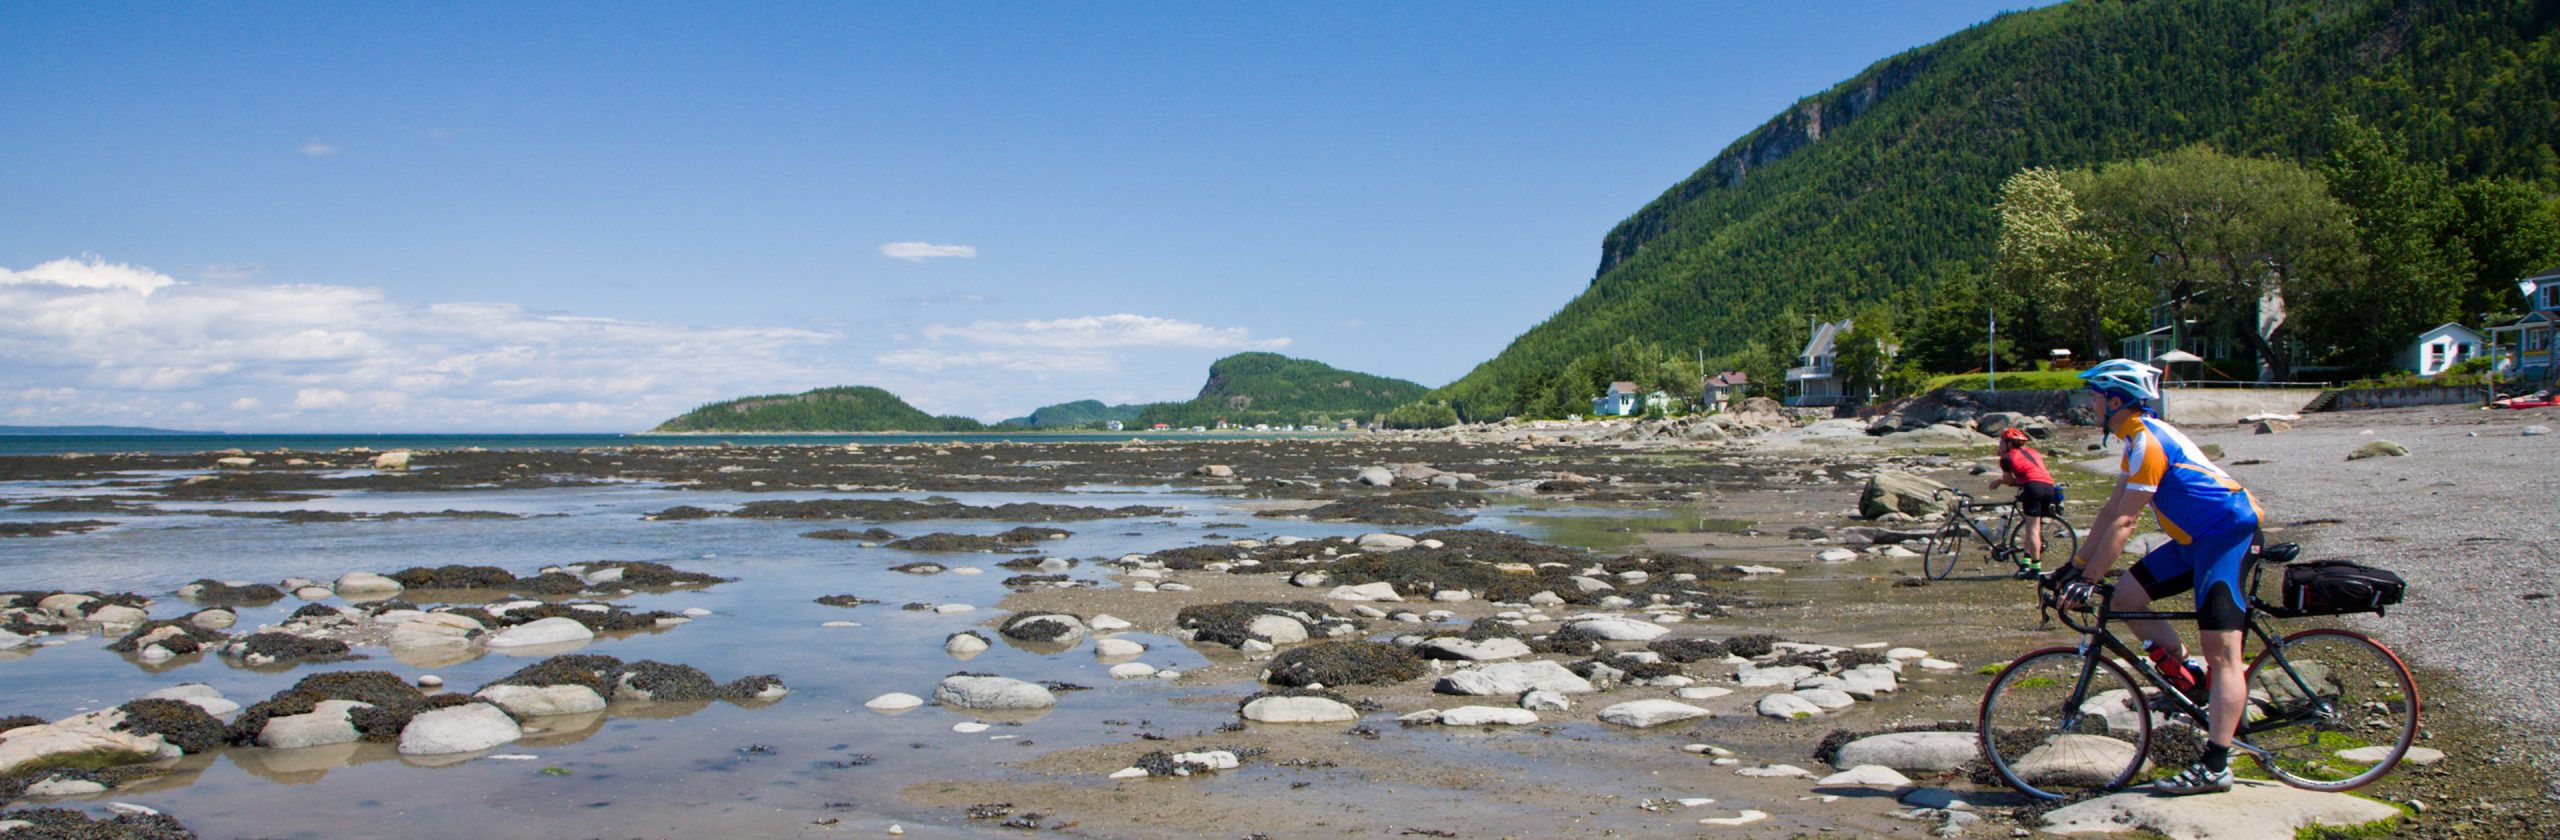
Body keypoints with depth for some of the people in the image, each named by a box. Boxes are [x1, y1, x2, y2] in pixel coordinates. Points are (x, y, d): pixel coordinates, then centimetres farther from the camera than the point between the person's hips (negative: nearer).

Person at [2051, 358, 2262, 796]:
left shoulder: (2148, 442, -19)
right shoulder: (2140, 437, 13)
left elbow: (2124, 522, -22)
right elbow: (2109, 510, 15)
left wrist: (2087, 580, -20)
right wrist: (2075, 566, 14)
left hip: (2228, 532, -10)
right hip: (2197, 537, 10)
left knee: (2221, 653, -12)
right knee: (2126, 597, 5)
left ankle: (2215, 767, -14)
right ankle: (2190, 682, 10)